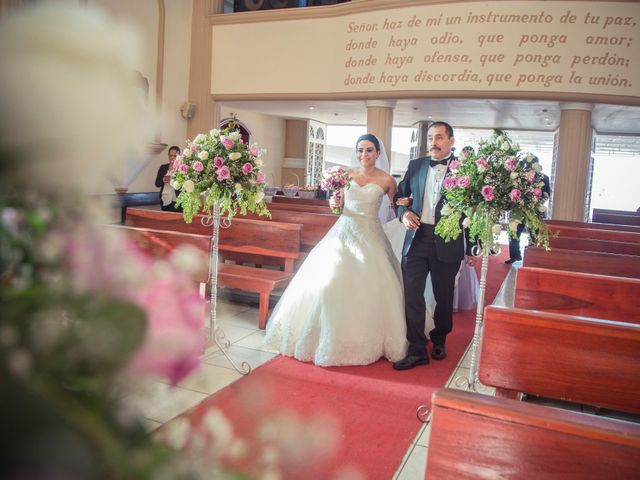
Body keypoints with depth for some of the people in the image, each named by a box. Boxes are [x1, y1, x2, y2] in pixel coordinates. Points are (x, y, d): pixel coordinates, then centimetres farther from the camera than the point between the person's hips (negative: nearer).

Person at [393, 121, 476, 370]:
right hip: (417, 240, 3)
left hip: (447, 244, -2)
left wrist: (471, 250, -1)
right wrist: (404, 212, -4)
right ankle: (417, 350, 6)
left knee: (444, 296, 12)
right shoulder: (415, 165, 8)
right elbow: (400, 195, 19)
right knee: (411, 294, -3)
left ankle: (439, 341, 34)